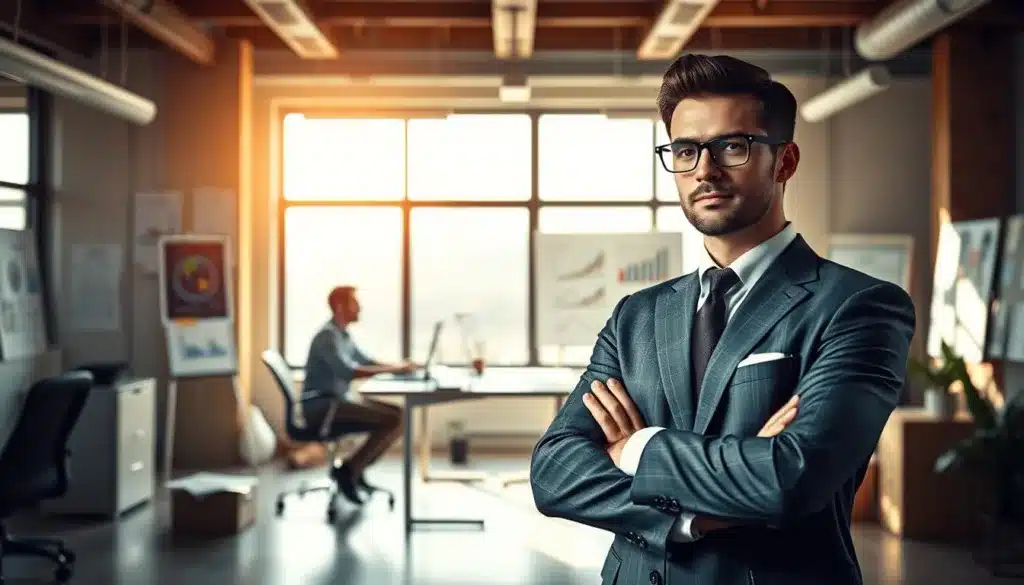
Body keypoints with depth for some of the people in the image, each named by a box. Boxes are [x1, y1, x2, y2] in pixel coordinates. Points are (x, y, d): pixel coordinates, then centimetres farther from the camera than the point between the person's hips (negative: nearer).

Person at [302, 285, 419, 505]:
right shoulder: (327, 336, -17)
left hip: (340, 400, 10)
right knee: (391, 420, -20)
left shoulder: (342, 335, 14)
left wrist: (399, 367, 5)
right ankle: (348, 470, -10)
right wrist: (394, 369, -26)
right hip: (323, 407, -10)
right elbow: (349, 372, -29)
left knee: (399, 416, 1)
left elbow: (365, 362, 22)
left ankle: (355, 469, 4)